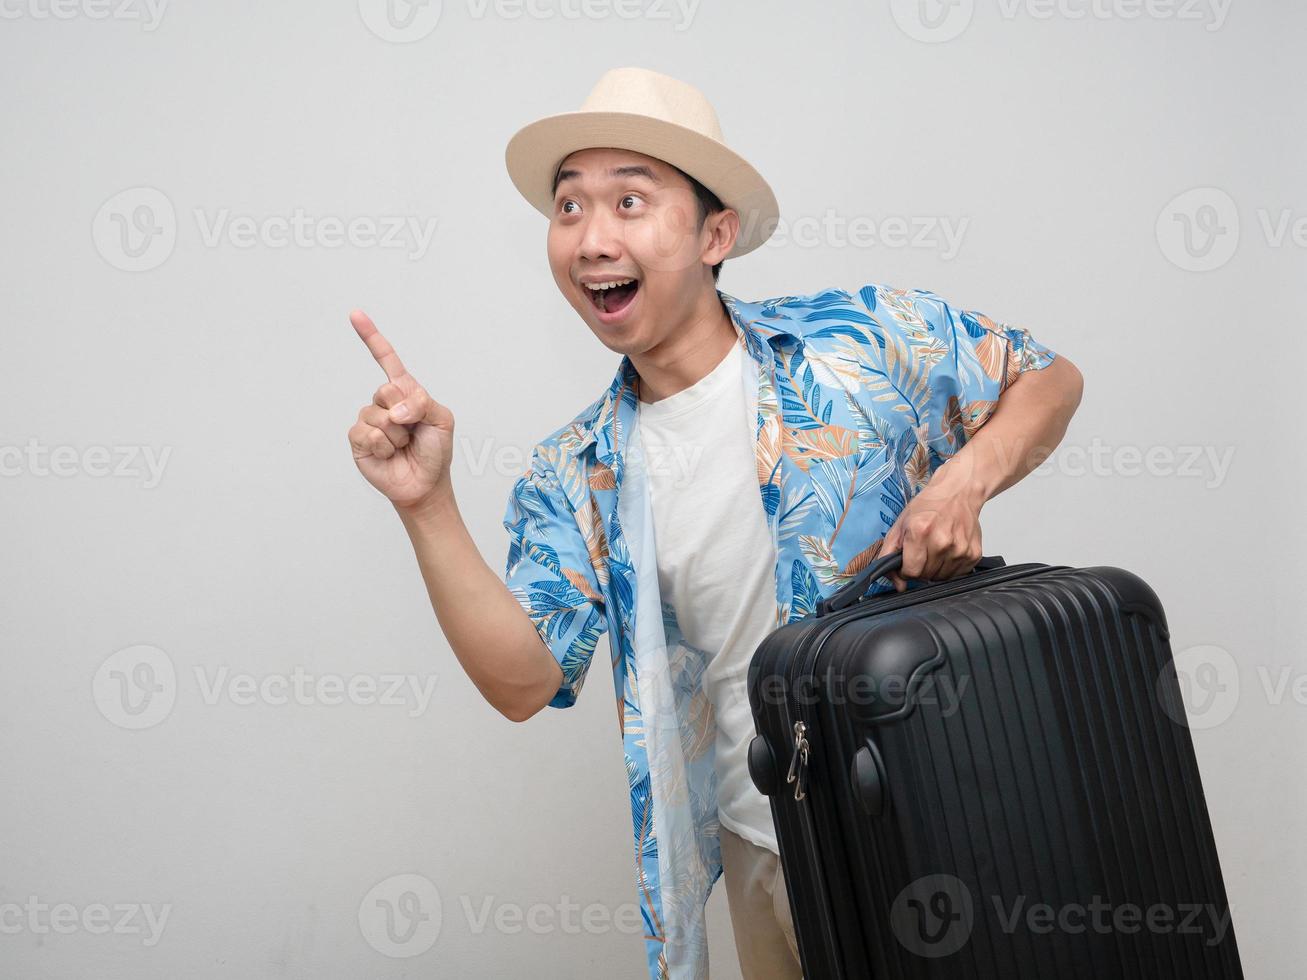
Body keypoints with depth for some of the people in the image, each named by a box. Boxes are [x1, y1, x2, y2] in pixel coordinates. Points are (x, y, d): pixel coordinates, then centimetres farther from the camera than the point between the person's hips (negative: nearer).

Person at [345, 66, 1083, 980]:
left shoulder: (868, 338, -9)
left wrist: (965, 478, -17)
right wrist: (428, 506, -23)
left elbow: (1051, 379, 3)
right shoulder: (576, 477, -2)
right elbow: (523, 681, -12)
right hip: (764, 845, 2)